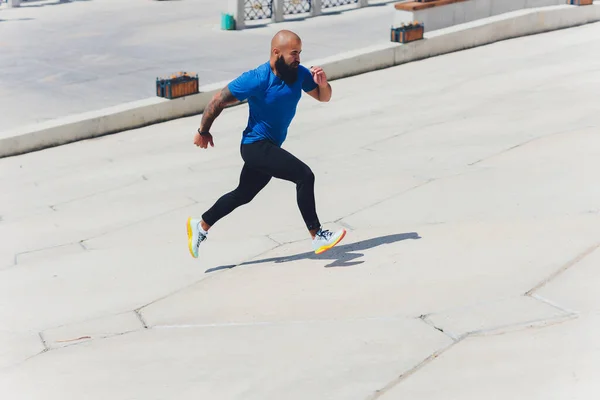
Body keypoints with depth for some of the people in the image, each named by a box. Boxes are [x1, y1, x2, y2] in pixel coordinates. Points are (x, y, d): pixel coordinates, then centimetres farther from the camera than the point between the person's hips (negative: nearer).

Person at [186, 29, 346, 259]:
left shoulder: (299, 74, -3)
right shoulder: (258, 79, -21)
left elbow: (323, 97, 8)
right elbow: (219, 100, -13)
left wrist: (322, 83, -16)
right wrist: (203, 131, -5)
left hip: (270, 147, 8)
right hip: (256, 145, -8)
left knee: (242, 195, 22)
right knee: (304, 175, -21)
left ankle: (201, 226, 38)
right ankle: (317, 237, -15)